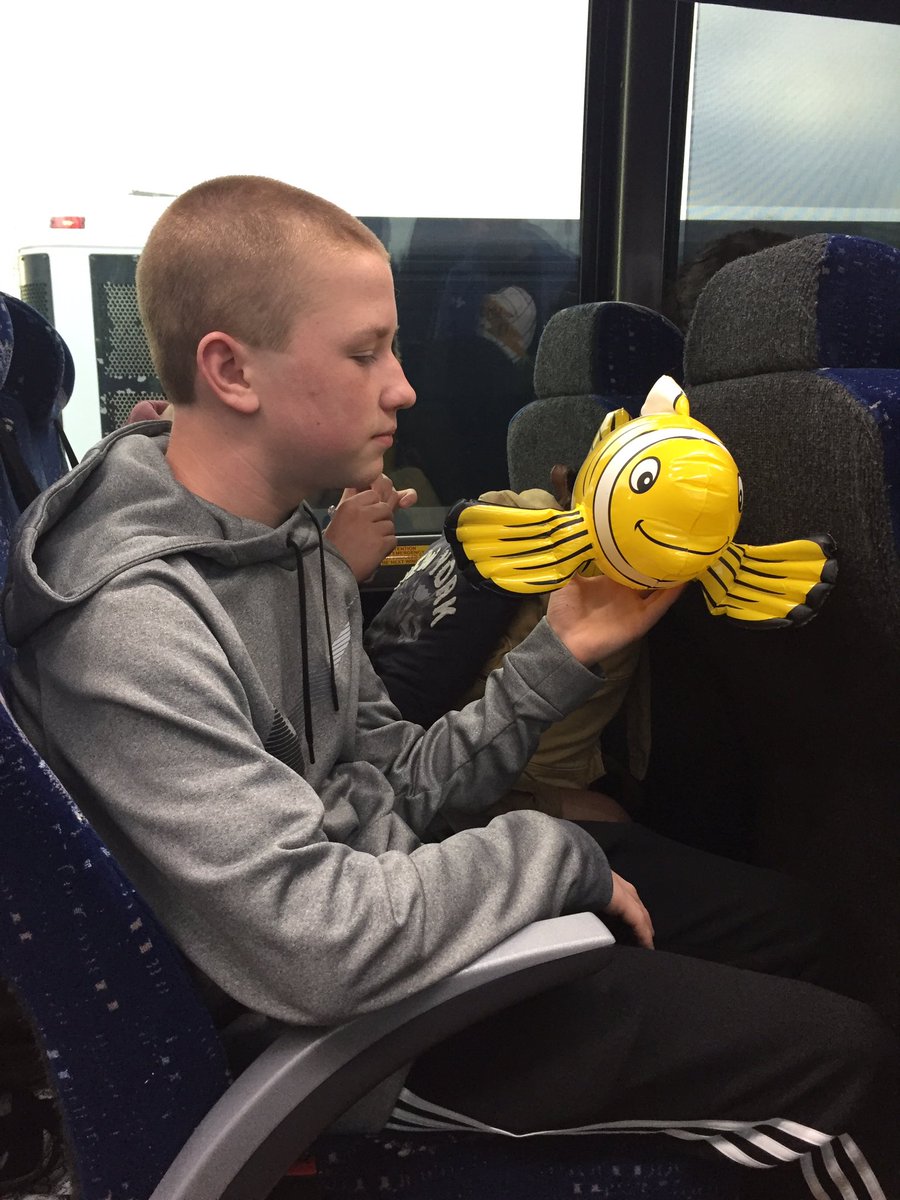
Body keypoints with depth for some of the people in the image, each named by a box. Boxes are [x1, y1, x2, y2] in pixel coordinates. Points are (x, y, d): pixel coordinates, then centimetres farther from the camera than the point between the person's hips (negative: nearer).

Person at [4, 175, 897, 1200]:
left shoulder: (287, 545, 3)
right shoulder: (131, 622, -28)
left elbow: (392, 790, 6)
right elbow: (316, 944, -32)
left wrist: (562, 652, -4)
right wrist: (560, 850, -18)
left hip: (390, 905, 9)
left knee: (770, 919, 18)